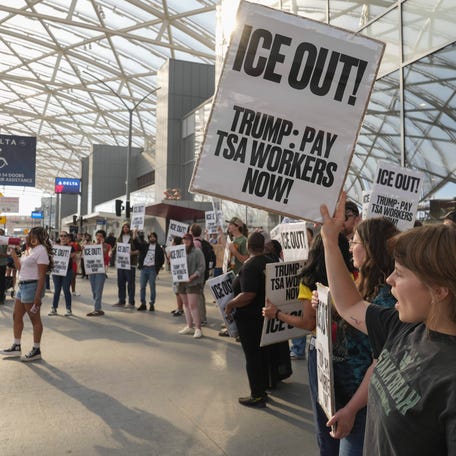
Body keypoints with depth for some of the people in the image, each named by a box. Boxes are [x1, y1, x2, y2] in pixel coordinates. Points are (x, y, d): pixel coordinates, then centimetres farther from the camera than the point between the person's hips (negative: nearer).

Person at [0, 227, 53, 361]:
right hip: (23, 285, 10)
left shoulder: (41, 250, -14)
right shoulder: (28, 250, 15)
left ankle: (36, 350, 9)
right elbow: (21, 269, 22)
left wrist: (38, 296, -23)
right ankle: (16, 347, 26)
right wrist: (14, 255, 13)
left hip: (32, 286, -10)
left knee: (35, 319, -1)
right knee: (16, 316, 15)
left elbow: (41, 276, -19)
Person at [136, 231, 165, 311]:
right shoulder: (145, 246, 11)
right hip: (144, 268, 3)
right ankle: (143, 304, 13)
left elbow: (162, 259, 3)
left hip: (152, 269, -3)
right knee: (142, 287, 4)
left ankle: (152, 304, 7)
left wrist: (157, 268, -5)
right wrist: (135, 237, -13)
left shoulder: (159, 248, 3)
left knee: (152, 287, -1)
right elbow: (138, 245, -1)